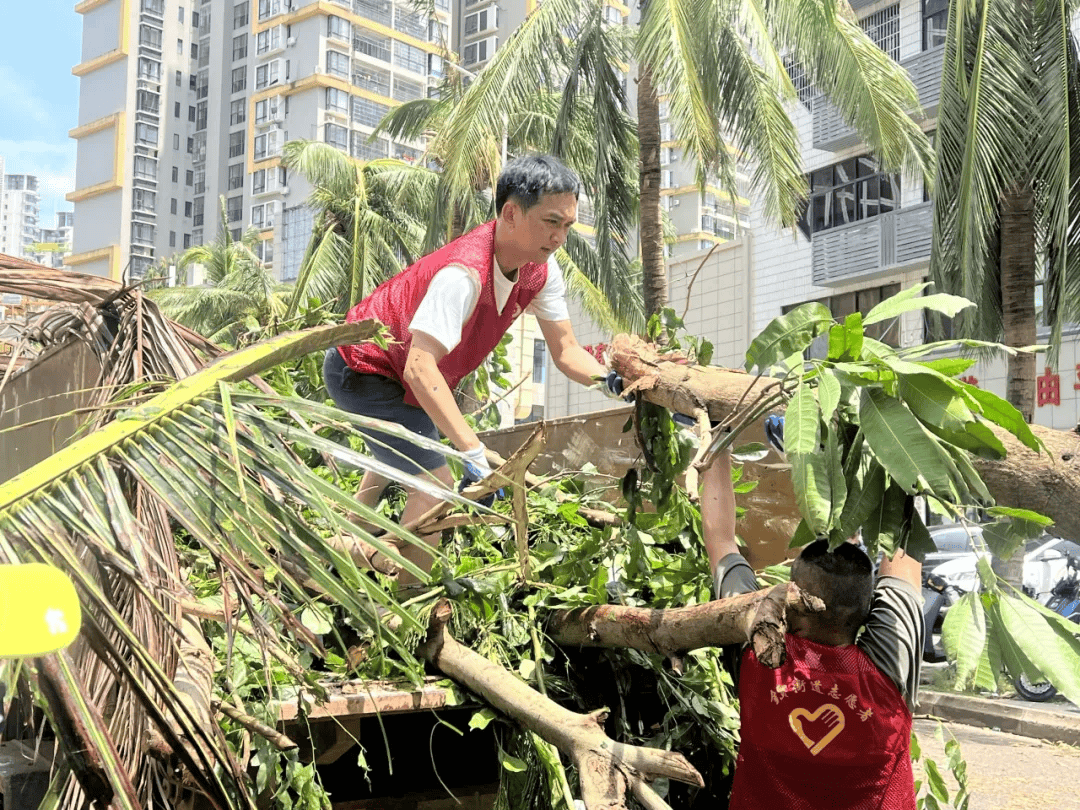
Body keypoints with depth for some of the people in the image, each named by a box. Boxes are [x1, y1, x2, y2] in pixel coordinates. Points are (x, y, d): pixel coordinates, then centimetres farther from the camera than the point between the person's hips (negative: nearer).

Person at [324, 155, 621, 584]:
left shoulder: (541, 270, -13)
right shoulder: (465, 273, -39)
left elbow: (565, 349, -8)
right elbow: (419, 368, -48)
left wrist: (610, 382, -28)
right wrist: (475, 454, -54)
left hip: (402, 378, 10)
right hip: (362, 371, -10)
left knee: (399, 457, 33)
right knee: (437, 487, -19)